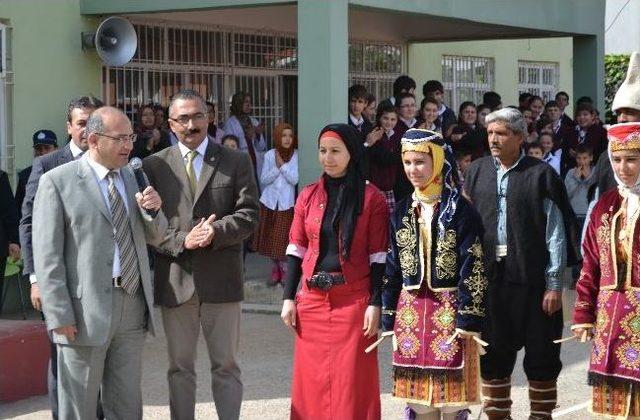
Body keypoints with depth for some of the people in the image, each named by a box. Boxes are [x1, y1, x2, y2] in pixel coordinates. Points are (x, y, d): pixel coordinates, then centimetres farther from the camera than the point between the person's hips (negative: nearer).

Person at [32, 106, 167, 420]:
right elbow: (47, 254, -9)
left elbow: (154, 237, 18)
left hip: (133, 306, 6)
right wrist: (59, 314, -16)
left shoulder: (131, 178, 13)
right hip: (85, 312, -6)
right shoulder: (57, 182, -5)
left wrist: (152, 209, -4)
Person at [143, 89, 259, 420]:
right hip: (175, 280, 1)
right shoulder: (154, 166, 5)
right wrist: (183, 240, -16)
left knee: (226, 366, 6)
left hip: (221, 280, 0)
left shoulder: (236, 162, 6)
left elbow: (248, 215, -2)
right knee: (180, 368, 9)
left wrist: (215, 232, -18)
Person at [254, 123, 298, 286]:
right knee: (271, 238, 6)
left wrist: (282, 165, -15)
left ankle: (285, 270, 6)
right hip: (269, 200, 3)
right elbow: (264, 179, 1)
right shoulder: (270, 155, 3)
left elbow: (295, 179, -9)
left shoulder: (296, 156, -3)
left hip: (287, 202, -2)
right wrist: (277, 168, -12)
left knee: (284, 238, -5)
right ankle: (276, 269, 19)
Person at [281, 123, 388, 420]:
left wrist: (375, 304, -10)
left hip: (354, 302, -3)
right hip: (313, 301, 3)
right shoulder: (309, 195, 8)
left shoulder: (371, 198, -2)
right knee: (312, 381, 6)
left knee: (353, 382, -1)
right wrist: (289, 298, 3)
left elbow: (379, 256, -4)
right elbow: (296, 250, 9)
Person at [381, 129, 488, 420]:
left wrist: (468, 319, -15)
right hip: (410, 312, 5)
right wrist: (389, 319, 9)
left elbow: (473, 268, -10)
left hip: (449, 310, -5)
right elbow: (392, 268, 11)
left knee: (451, 390, -1)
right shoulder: (402, 211, 9)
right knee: (417, 391, 8)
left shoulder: (460, 210, -7)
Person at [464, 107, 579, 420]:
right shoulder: (477, 172, 7)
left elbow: (556, 233, -5)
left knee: (541, 354, 5)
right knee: (493, 353, 9)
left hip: (532, 278, -3)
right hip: (489, 277, 3)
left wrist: (555, 284, -8)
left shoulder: (540, 175, -4)